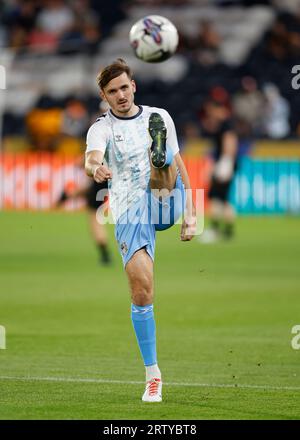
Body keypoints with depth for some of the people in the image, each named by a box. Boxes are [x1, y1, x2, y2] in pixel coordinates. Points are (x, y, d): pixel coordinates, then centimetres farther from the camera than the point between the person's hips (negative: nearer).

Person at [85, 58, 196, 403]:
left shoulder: (159, 117, 13)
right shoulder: (102, 128, 2)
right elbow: (92, 158, -21)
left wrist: (190, 214, 12)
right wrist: (96, 168, -46)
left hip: (166, 202, 2)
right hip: (130, 215, -2)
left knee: (165, 158, -25)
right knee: (141, 290, -10)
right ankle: (152, 375, -1)